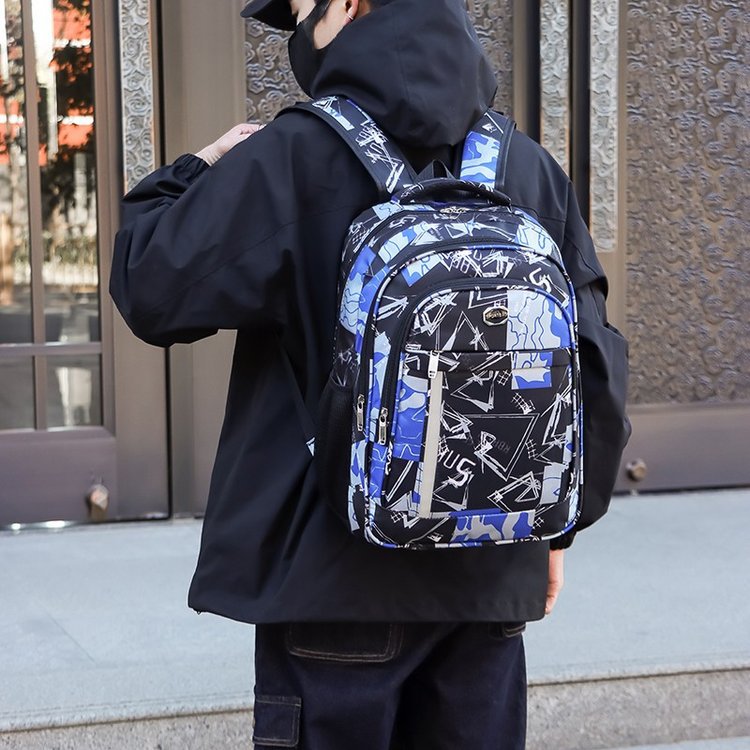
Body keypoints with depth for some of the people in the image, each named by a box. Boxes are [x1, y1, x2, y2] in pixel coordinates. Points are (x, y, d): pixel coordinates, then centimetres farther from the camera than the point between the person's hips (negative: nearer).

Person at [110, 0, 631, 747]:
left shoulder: (292, 158, -11)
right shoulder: (528, 168, 5)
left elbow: (152, 292, -6)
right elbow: (593, 360, 7)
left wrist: (196, 173, 11)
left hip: (337, 576, -4)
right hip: (489, 574, 5)